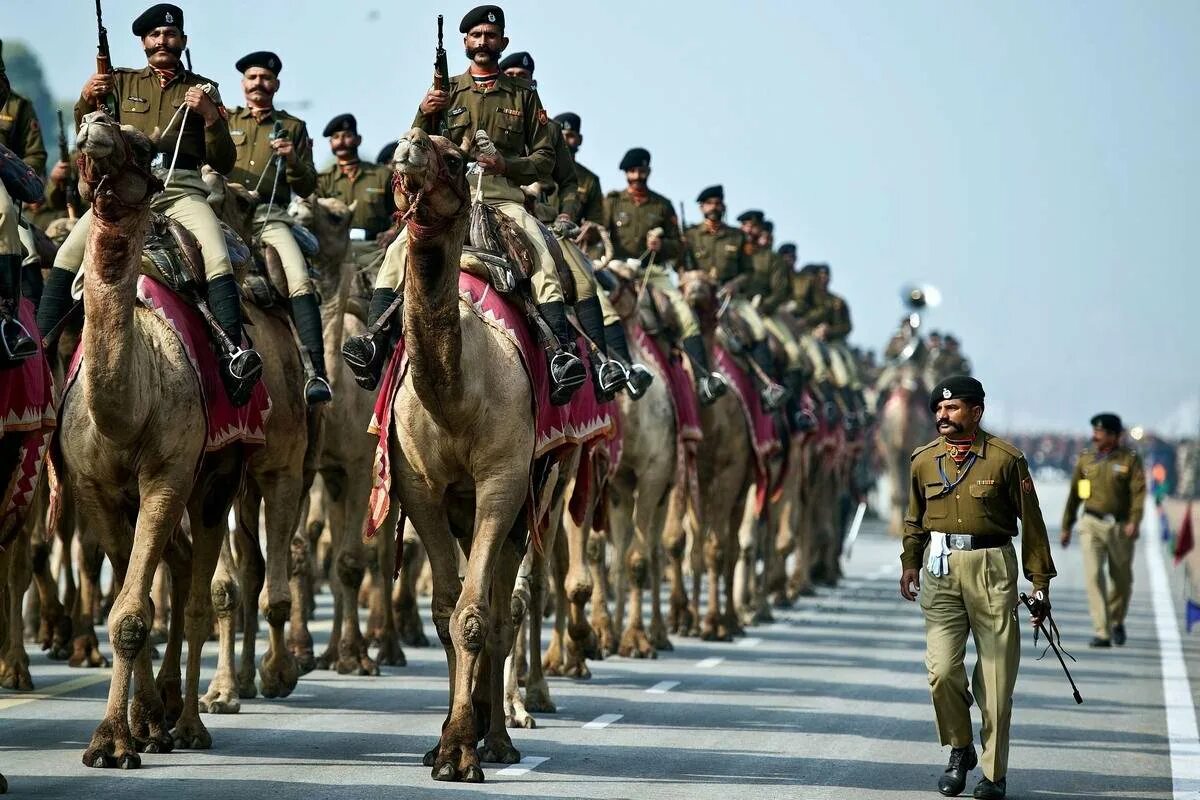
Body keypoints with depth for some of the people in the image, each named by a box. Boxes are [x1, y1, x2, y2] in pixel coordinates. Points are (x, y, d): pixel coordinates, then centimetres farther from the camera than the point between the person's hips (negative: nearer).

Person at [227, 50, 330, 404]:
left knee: (301, 281, -24)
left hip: (272, 216, -1)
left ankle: (316, 372, -31)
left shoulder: (293, 127, 19)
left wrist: (292, 159, -4)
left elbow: (307, 188, 15)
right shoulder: (225, 122, 21)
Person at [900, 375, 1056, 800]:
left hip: (992, 569, -2)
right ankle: (959, 751, 15)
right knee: (942, 671, -8)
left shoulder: (1005, 459, -2)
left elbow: (1031, 521, 1)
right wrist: (911, 562, 9)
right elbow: (915, 518, 21)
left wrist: (1040, 581, 0)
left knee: (996, 676, -1)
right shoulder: (924, 460, 9)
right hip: (941, 569, 3)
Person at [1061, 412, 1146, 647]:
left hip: (1121, 527, -1)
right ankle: (1102, 633, -14)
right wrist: (1066, 526, 14)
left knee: (1122, 579, 10)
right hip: (1092, 524, 1)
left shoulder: (1130, 459, -3)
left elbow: (1139, 491, -12)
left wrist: (1134, 522, -25)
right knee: (1094, 576, -13)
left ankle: (1117, 621, 37)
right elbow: (1074, 494, 13)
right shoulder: (1085, 458, 7)